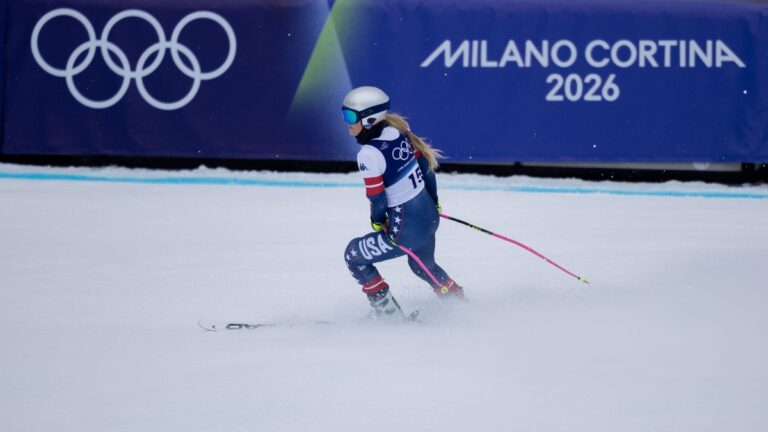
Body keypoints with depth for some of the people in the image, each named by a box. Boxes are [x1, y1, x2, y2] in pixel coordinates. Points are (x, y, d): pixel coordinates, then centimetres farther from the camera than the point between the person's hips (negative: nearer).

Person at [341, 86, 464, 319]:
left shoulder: (368, 153, -25)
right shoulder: (397, 129, -1)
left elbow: (378, 199, -20)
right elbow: (424, 162, 10)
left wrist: (377, 221, 2)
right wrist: (433, 200, 22)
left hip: (406, 230, -8)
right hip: (430, 216, 8)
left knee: (354, 255, 12)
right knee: (424, 266, 34)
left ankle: (389, 314, 17)